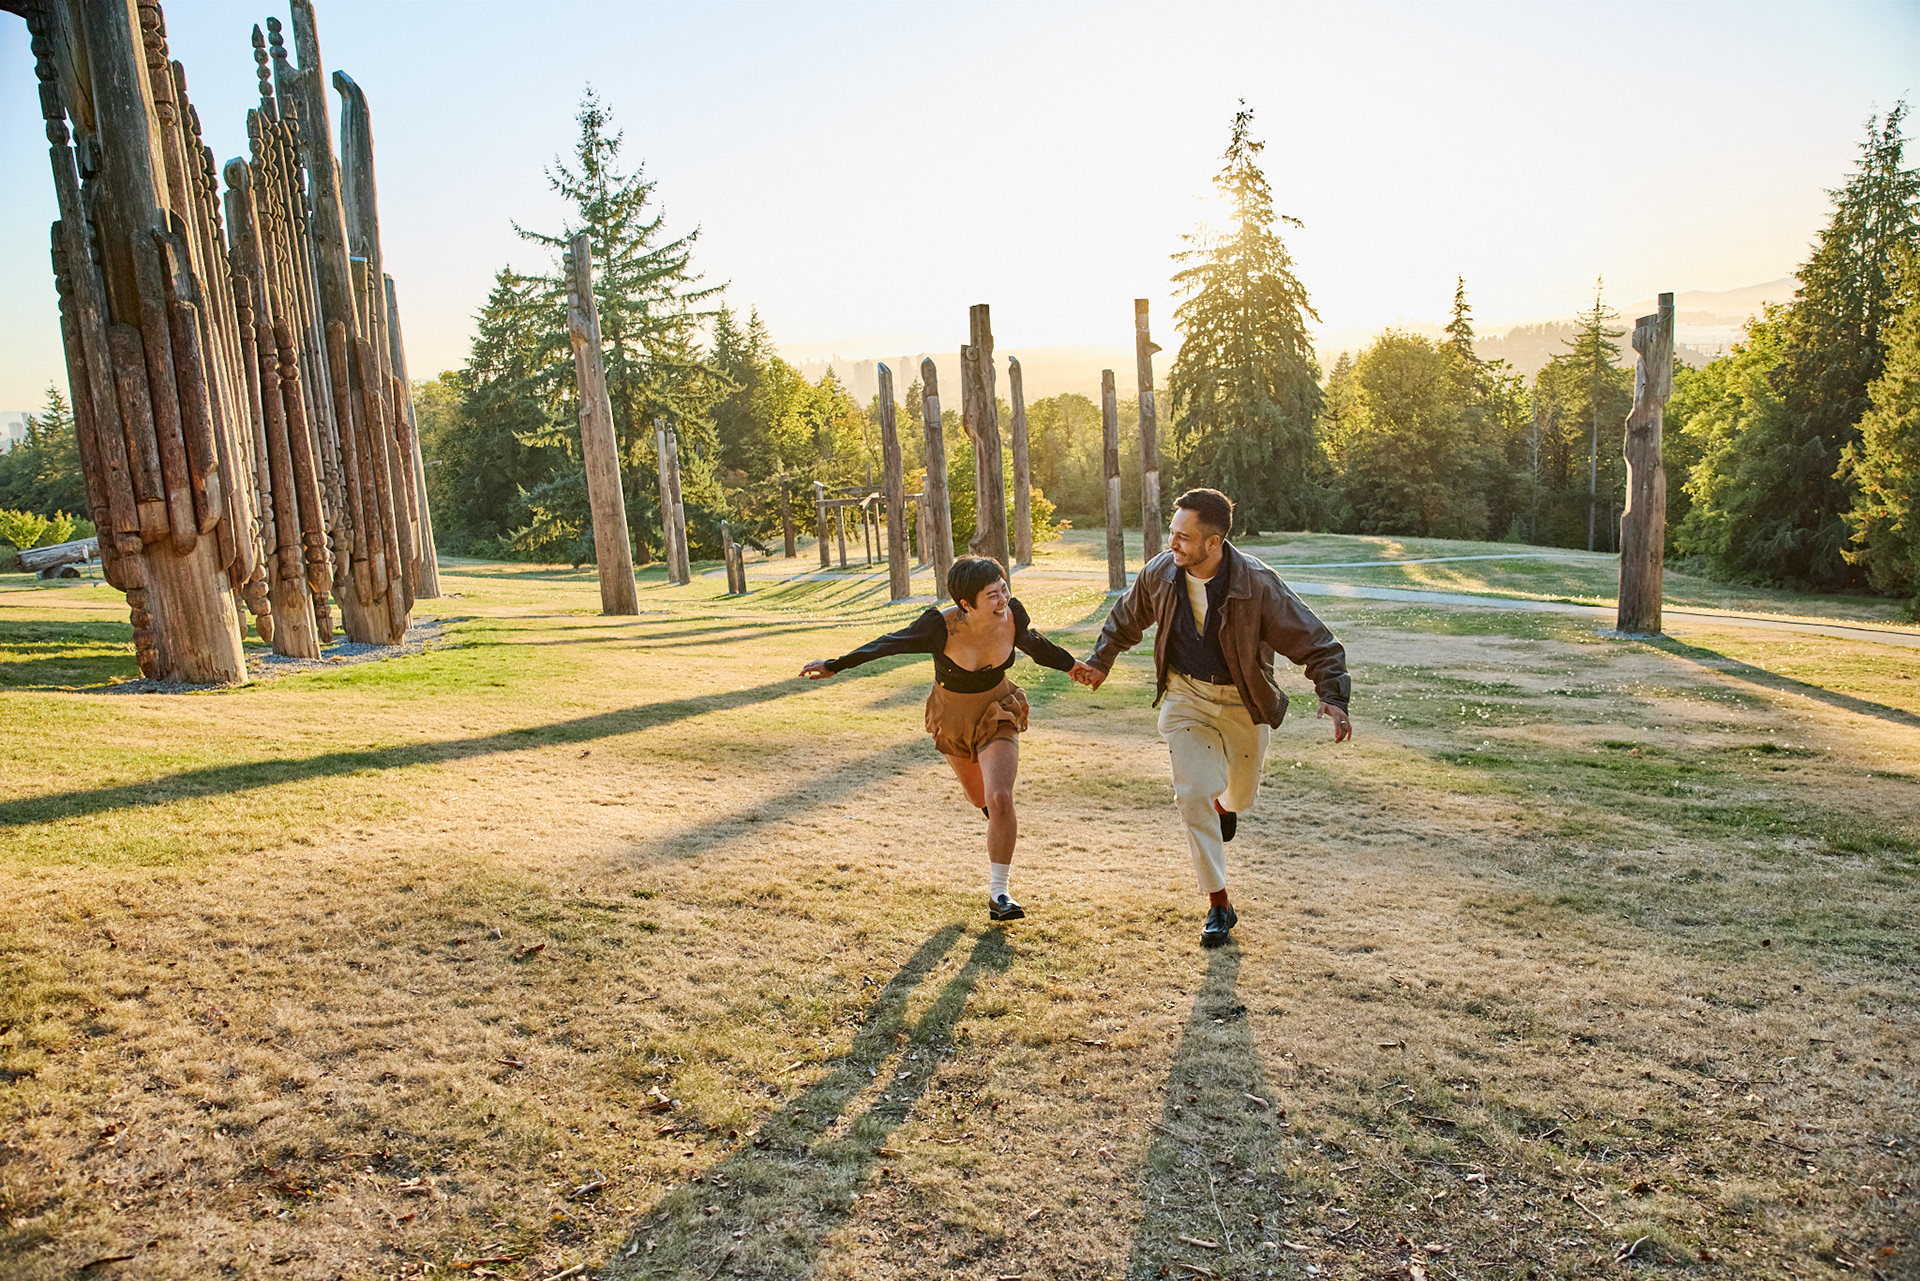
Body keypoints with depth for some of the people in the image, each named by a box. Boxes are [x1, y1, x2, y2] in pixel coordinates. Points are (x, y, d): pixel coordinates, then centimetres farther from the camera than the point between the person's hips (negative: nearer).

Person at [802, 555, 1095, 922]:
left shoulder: (1013, 614, -23)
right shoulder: (942, 627, -32)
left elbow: (1031, 641, 1)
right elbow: (889, 644, -19)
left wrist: (1069, 664, 10)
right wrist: (835, 665, -19)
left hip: (998, 716, 0)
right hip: (953, 719, 0)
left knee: (999, 798, -20)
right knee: (978, 795, 24)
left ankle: (998, 892, -4)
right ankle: (998, 822, 63)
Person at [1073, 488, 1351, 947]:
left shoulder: (1258, 585, -25)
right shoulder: (1160, 573, -14)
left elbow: (1314, 642, -18)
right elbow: (1127, 618, 9)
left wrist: (1333, 696, -30)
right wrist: (1100, 661, 17)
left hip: (1243, 703, -1)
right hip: (1185, 695, 1)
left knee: (1241, 795, 15)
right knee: (1193, 793, -12)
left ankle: (1224, 803, 57)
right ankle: (1218, 904, 1)